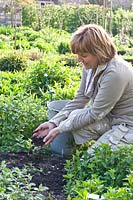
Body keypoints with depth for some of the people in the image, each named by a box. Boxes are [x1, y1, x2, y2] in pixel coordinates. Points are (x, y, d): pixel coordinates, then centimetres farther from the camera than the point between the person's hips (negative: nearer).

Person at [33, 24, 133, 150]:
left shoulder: (115, 73, -29)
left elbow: (95, 113, -23)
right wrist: (54, 122, -8)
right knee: (74, 115, -15)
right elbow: (80, 99, 3)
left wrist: (60, 129, -18)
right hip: (109, 116, 8)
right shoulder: (90, 66, -3)